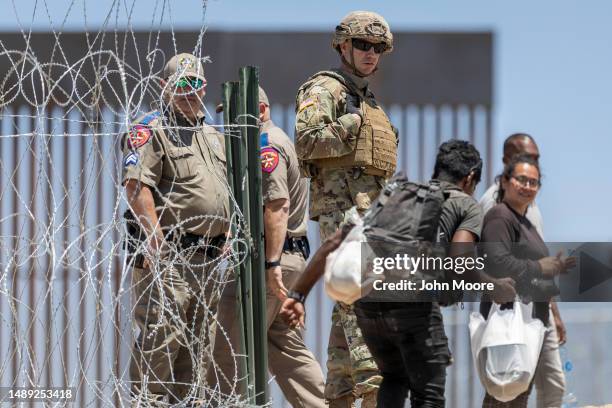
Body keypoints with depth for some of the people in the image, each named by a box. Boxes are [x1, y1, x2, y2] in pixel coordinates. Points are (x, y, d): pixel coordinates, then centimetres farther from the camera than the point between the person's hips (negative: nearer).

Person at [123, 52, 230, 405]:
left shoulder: (214, 136, 21)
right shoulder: (151, 130, -4)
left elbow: (225, 195, 28)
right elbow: (136, 186, -15)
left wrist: (225, 238, 15)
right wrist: (156, 242, -22)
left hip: (207, 255, 8)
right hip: (168, 253, -8)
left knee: (198, 341, 9)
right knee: (162, 335, -14)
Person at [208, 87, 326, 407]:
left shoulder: (266, 144, -11)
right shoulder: (274, 141, 22)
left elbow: (278, 205, -21)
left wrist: (271, 264, -26)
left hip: (267, 258, -11)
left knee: (229, 349, -8)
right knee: (287, 348, 12)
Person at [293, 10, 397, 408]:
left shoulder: (369, 102, 26)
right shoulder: (324, 90, -2)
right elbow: (307, 140, -18)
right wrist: (353, 125, -12)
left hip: (370, 211, 9)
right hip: (340, 208, -9)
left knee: (348, 304, 8)